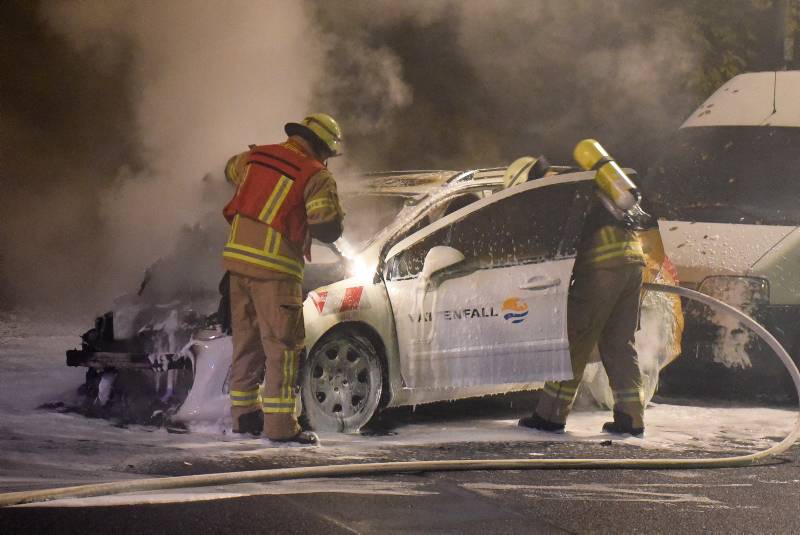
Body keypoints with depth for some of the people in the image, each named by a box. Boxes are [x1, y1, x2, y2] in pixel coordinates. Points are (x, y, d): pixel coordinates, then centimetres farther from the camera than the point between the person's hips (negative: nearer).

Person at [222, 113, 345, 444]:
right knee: (281, 346, -2)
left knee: (246, 340, 17)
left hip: (238, 256, 7)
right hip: (274, 268, -7)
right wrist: (334, 216, 9)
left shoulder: (256, 156, 10)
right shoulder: (316, 177, -8)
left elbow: (232, 171, 33)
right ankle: (280, 425, -6)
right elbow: (326, 229, -14)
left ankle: (244, 415, 23)